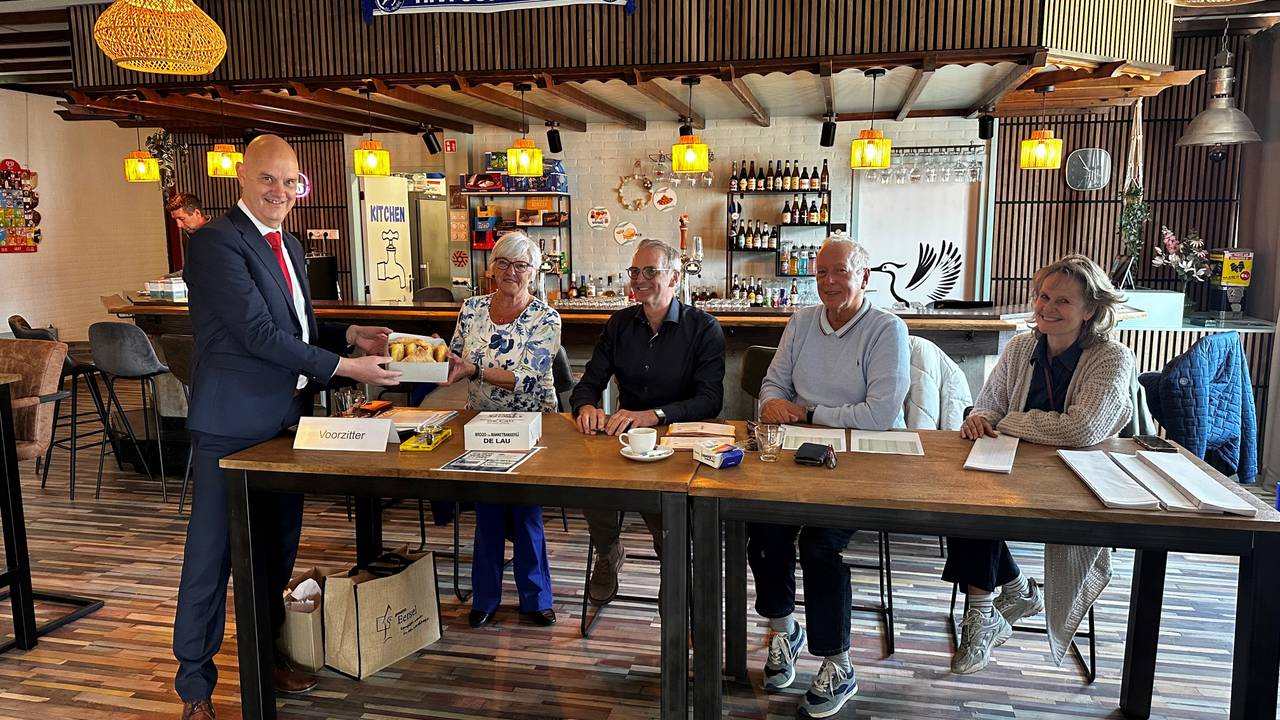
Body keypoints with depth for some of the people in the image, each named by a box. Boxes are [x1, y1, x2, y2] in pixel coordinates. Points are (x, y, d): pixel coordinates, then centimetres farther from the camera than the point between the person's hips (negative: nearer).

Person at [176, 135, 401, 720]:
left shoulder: (289, 247, 14)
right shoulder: (218, 241, -14)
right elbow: (258, 332, -21)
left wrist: (352, 335, 3)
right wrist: (344, 367, -20)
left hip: (286, 417, 9)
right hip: (233, 421, -8)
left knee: (278, 549, 18)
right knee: (213, 552, 4)